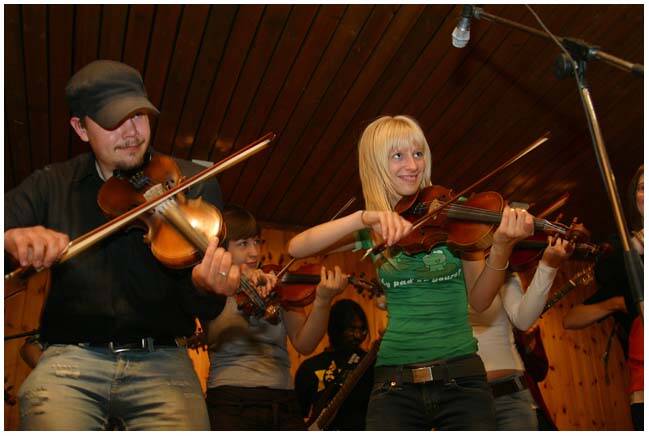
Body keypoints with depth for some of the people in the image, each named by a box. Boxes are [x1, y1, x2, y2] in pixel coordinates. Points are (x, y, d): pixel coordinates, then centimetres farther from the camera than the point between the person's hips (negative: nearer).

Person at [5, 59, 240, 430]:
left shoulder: (193, 183, 3)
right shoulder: (52, 185, 10)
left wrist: (206, 286, -25)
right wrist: (12, 237, -22)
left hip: (160, 360, 0)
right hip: (70, 357, 1)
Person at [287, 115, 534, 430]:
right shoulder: (372, 229, 4)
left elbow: (479, 300, -1)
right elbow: (296, 248, -10)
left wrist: (500, 249, -19)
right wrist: (362, 218, -25)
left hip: (461, 377, 0)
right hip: (395, 384, 1)